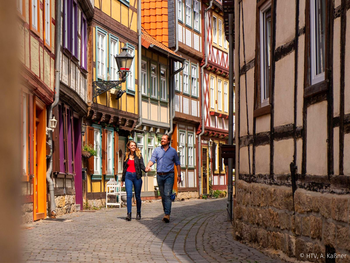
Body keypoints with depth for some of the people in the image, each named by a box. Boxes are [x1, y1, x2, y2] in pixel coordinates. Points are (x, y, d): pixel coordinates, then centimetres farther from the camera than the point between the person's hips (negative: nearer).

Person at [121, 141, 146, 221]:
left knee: (137, 196, 5)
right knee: (129, 195, -12)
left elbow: (142, 165, -5)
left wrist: (145, 169, -28)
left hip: (137, 176, -1)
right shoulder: (126, 156, 11)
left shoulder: (138, 155, 4)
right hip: (128, 176, 1)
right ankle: (129, 213, -14)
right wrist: (122, 179, 19)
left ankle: (138, 213, 17)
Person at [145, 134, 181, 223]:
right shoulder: (157, 150, 8)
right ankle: (166, 213, 18)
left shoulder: (173, 151, 6)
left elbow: (177, 163, 12)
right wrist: (148, 166, -22)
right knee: (163, 196, 8)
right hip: (159, 175, 3)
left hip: (169, 175, -3)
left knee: (167, 195, -14)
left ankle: (167, 215, -21)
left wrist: (179, 175, 6)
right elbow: (152, 160, -1)